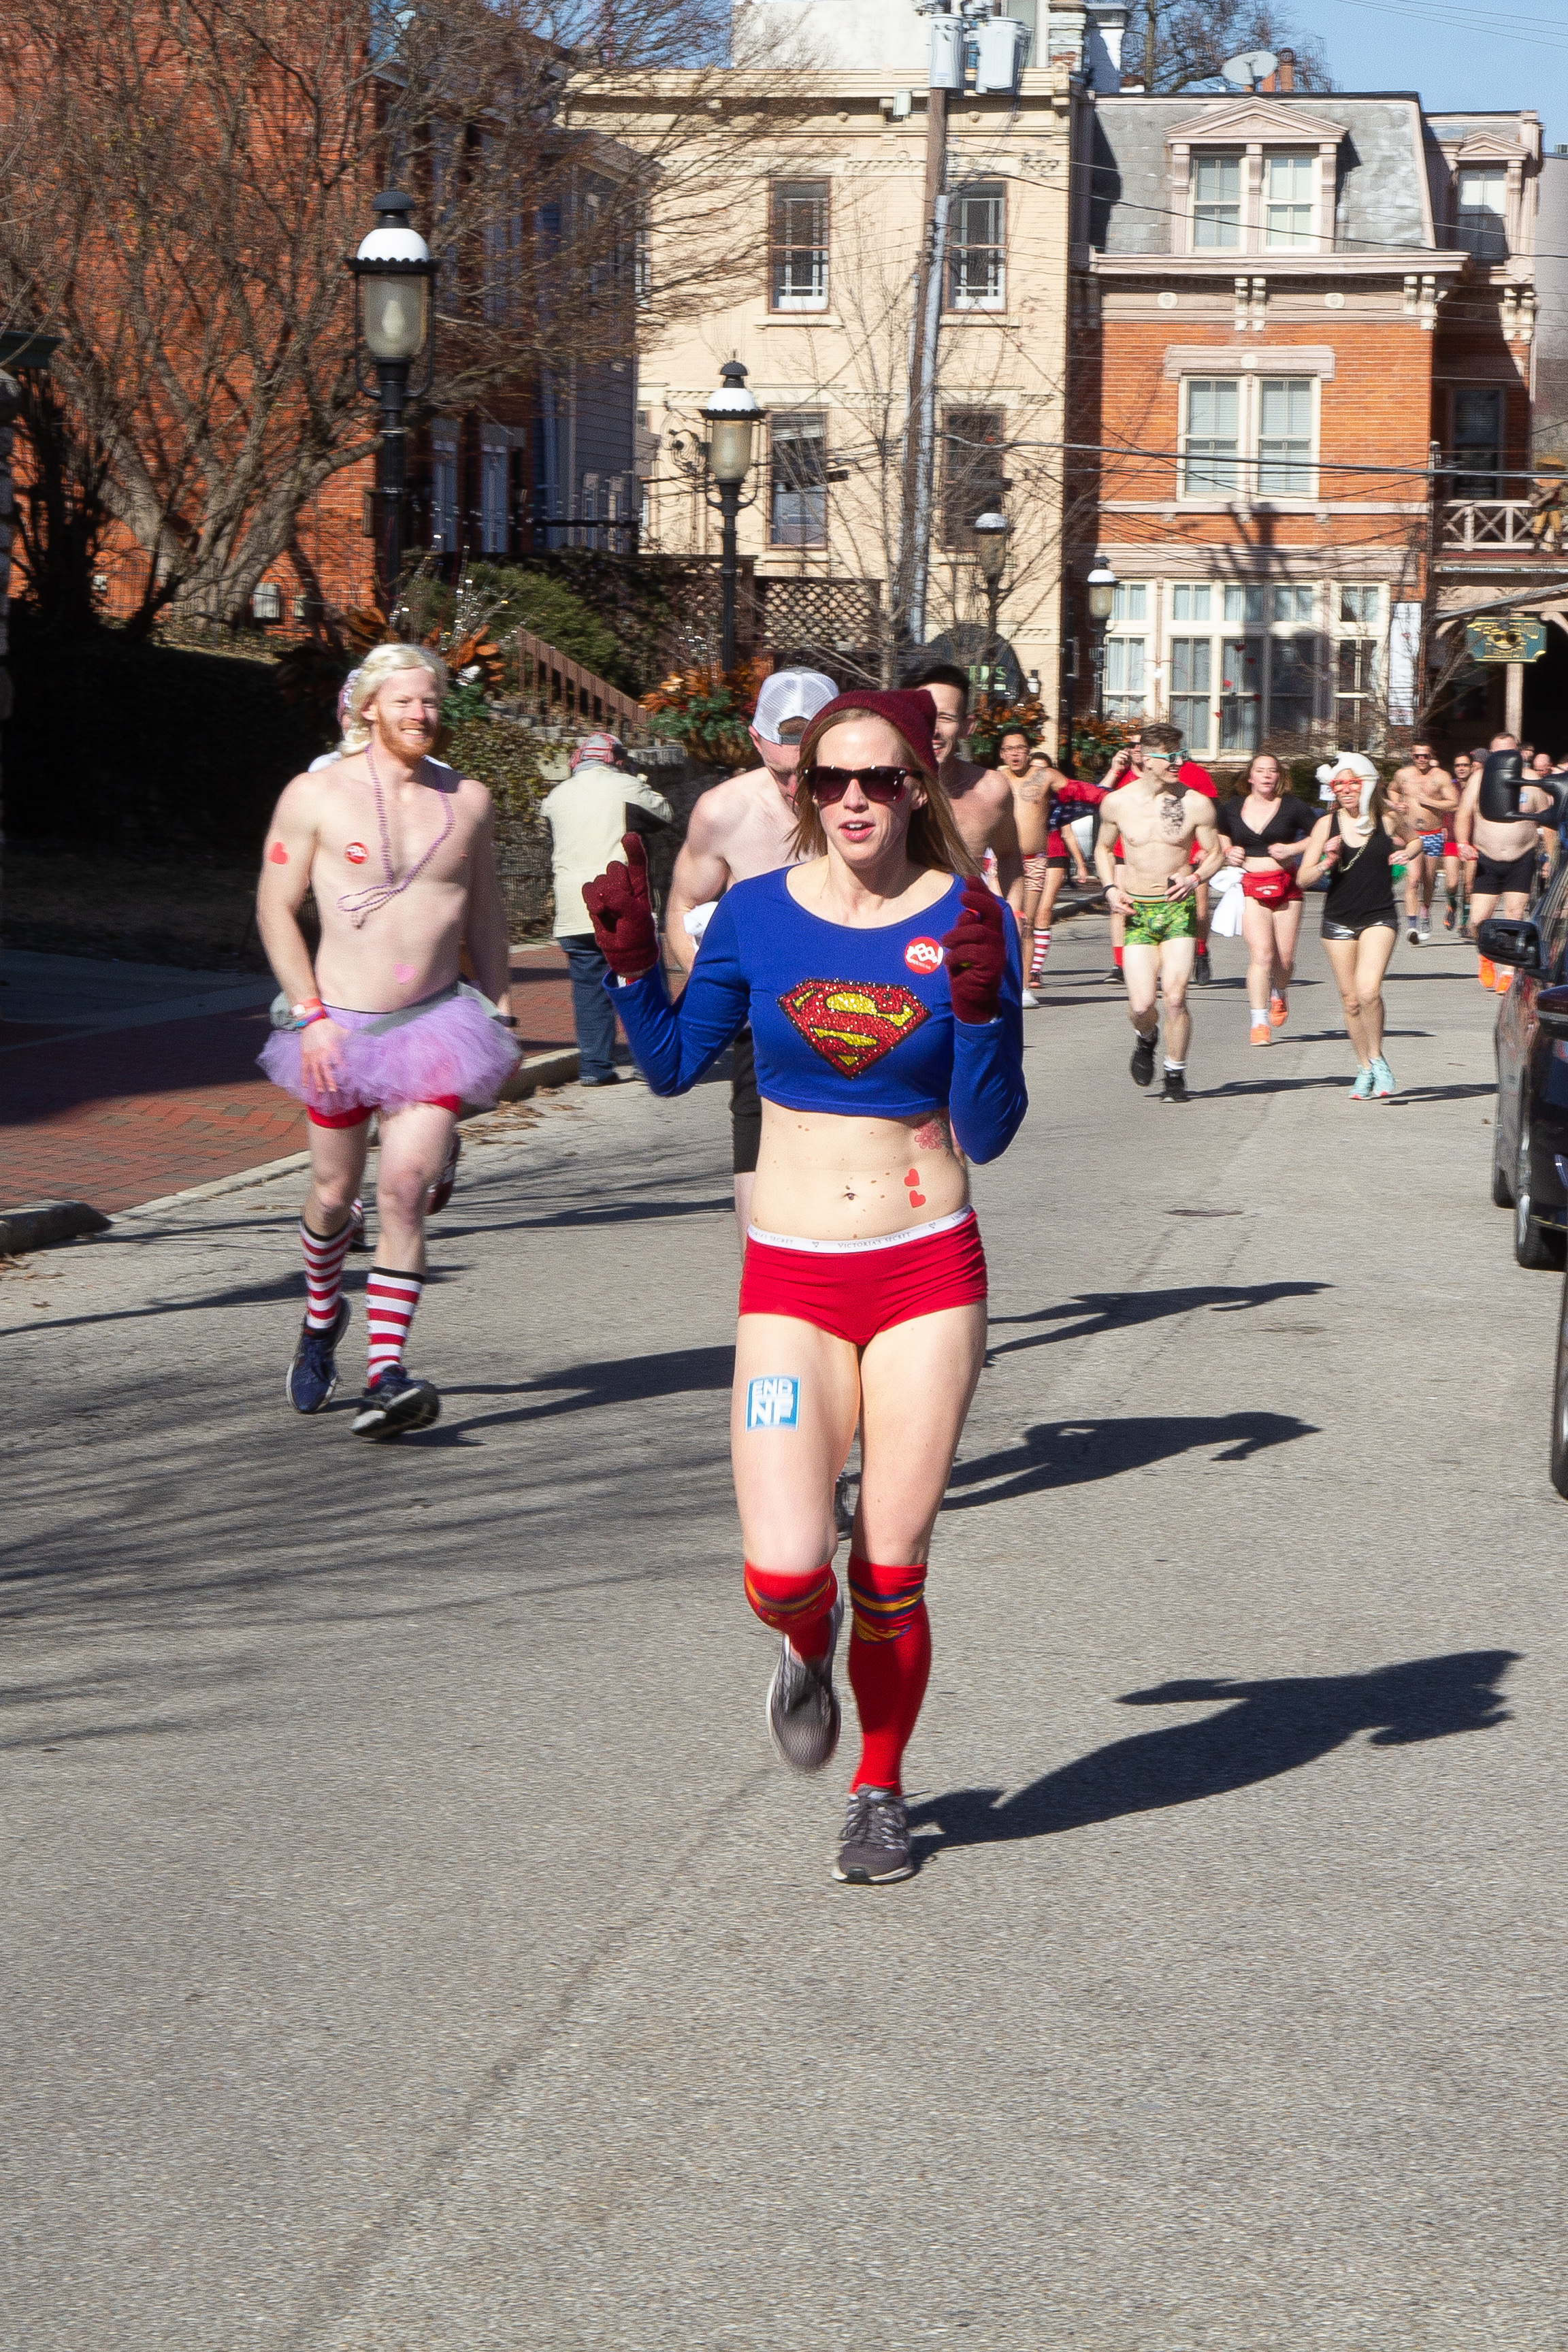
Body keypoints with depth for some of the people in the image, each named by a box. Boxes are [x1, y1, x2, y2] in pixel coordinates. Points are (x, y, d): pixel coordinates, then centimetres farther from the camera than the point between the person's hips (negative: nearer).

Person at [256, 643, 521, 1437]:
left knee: (405, 1189, -14)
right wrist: (311, 1014, -10)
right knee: (335, 1192, 10)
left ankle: (386, 1373, -18)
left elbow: (484, 911, 18)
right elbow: (275, 907, -2)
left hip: (435, 1022, 1)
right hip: (341, 1027, -1)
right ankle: (321, 1319, 40)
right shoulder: (316, 796, -3)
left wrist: (499, 1011, 15)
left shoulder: (467, 800, 7)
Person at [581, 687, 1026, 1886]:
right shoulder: (758, 914, 1)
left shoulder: (966, 922, -3)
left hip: (929, 1272, 0)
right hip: (791, 1280, 1)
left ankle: (881, 1791, 28)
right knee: (785, 1572, -14)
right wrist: (633, 959, -4)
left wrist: (982, 1007, -21)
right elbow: (674, 1066, 11)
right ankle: (809, 1648, 24)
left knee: (891, 1572, 3)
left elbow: (987, 1135, -6)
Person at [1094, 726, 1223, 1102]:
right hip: (1136, 911, 1)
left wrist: (1194, 878, -13)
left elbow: (1215, 853, 7)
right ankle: (1146, 1038, 28)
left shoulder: (1196, 804, -3)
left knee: (1174, 997, -12)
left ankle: (1175, 1075, 9)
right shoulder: (1116, 802, 1)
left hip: (1178, 909, -1)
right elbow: (1103, 848, 17)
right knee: (1141, 1005, -9)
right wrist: (1110, 888, 1)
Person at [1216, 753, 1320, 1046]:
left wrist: (1293, 849, -6)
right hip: (1250, 887, 0)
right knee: (1261, 954, -15)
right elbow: (1220, 837, 26)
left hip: (1286, 886, 1)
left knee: (1284, 957, 6)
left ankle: (1280, 993, 42)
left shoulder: (1292, 806, 1)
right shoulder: (1232, 808, 7)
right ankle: (1259, 1023, -13)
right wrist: (1228, 852, 5)